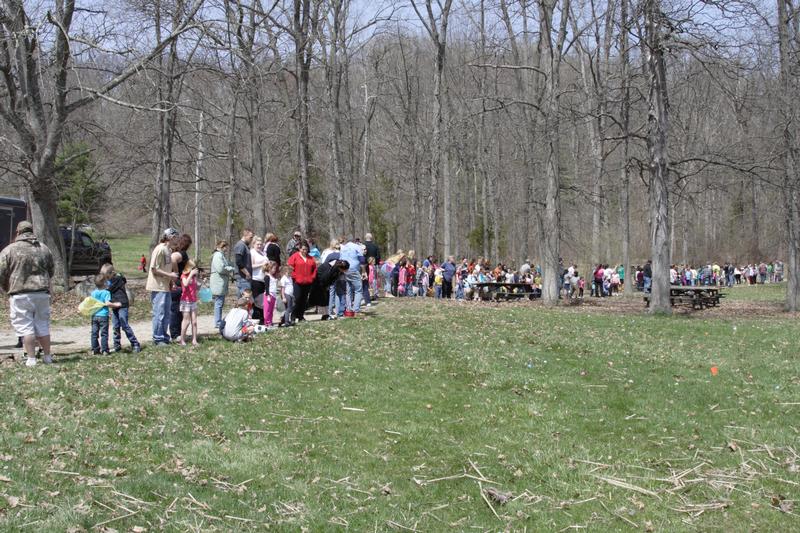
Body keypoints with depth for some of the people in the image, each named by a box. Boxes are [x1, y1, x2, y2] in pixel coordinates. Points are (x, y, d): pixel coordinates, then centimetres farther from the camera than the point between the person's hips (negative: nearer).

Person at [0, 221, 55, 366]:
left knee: (25, 327, 0)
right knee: (43, 326, 12)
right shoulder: (44, 249, 11)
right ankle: (47, 356, 17)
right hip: (42, 294, 4)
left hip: (20, 295, -4)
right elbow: (51, 271, 19)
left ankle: (31, 358, -4)